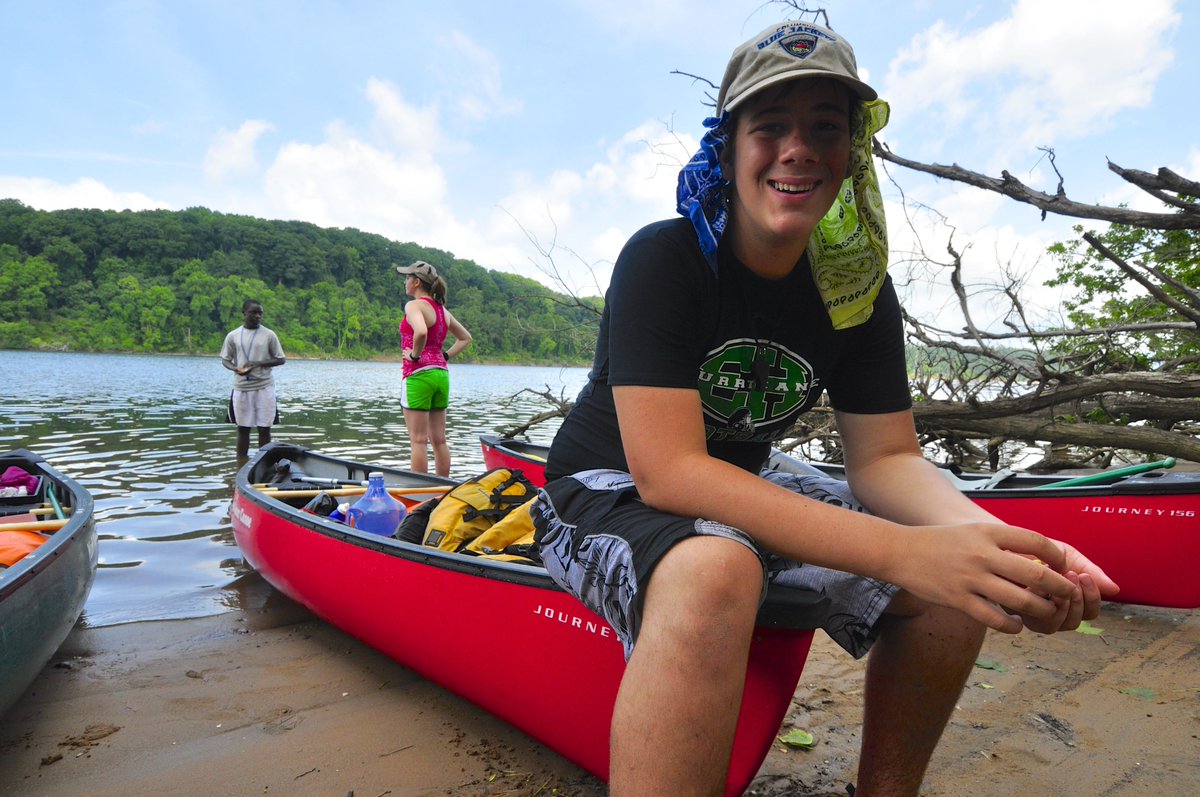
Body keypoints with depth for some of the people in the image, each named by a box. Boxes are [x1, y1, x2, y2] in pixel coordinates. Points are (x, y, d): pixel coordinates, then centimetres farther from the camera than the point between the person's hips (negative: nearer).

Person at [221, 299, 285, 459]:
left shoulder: (269, 335, -1)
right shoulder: (233, 336, 3)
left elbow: (280, 359, 1)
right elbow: (225, 359, 9)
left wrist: (258, 364, -13)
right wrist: (236, 369, -13)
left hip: (264, 387, -1)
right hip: (241, 388, 1)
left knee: (264, 428, 2)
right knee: (243, 428, 8)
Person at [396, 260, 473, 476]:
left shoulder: (414, 305, -9)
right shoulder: (442, 309, 15)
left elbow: (421, 331, -30)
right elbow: (466, 338, 25)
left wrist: (415, 355, -15)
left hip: (418, 373, -8)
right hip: (442, 374, 8)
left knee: (418, 440, -3)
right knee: (439, 439, 12)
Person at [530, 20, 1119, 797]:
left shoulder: (858, 288, -3)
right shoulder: (663, 259, -21)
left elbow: (885, 456, -4)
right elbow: (668, 472, -31)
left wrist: (997, 541, -26)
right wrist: (904, 552, -38)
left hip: (741, 492, 6)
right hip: (609, 494, -5)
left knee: (959, 580, -7)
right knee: (715, 572, -39)